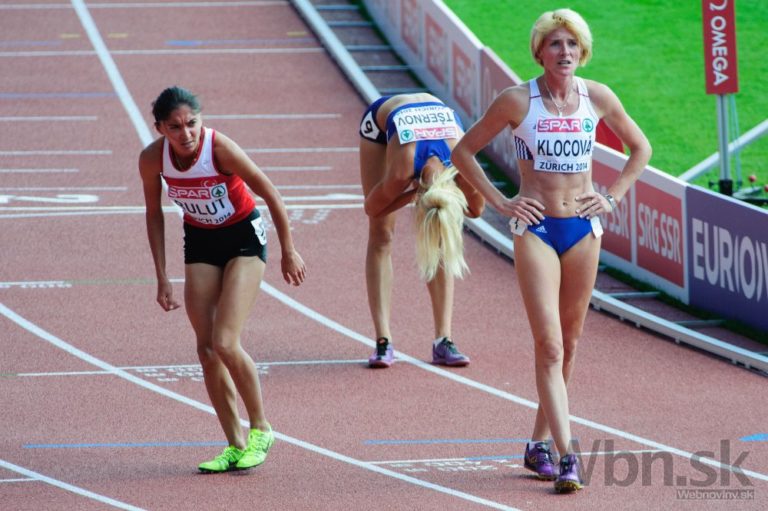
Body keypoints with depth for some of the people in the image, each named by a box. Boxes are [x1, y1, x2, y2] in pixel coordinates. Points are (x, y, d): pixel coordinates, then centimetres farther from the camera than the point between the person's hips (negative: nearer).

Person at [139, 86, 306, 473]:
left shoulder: (221, 148, -29)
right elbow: (154, 214, 1)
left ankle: (260, 430, 5)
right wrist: (162, 279, 2)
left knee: (225, 344, -15)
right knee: (206, 349, -1)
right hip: (199, 241, 5)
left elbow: (270, 195, -16)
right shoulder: (152, 159, -16)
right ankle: (235, 445, 10)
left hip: (243, 238, -5)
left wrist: (288, 252, -7)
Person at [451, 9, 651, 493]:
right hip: (536, 230, -4)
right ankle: (566, 457, -17)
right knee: (549, 346, -12)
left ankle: (540, 443, 24)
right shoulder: (517, 101, -7)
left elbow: (640, 148, 16)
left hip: (584, 228, 4)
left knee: (569, 342, 10)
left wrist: (613, 197, 5)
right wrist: (500, 202, -4)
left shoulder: (598, 97, 1)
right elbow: (464, 151, 2)